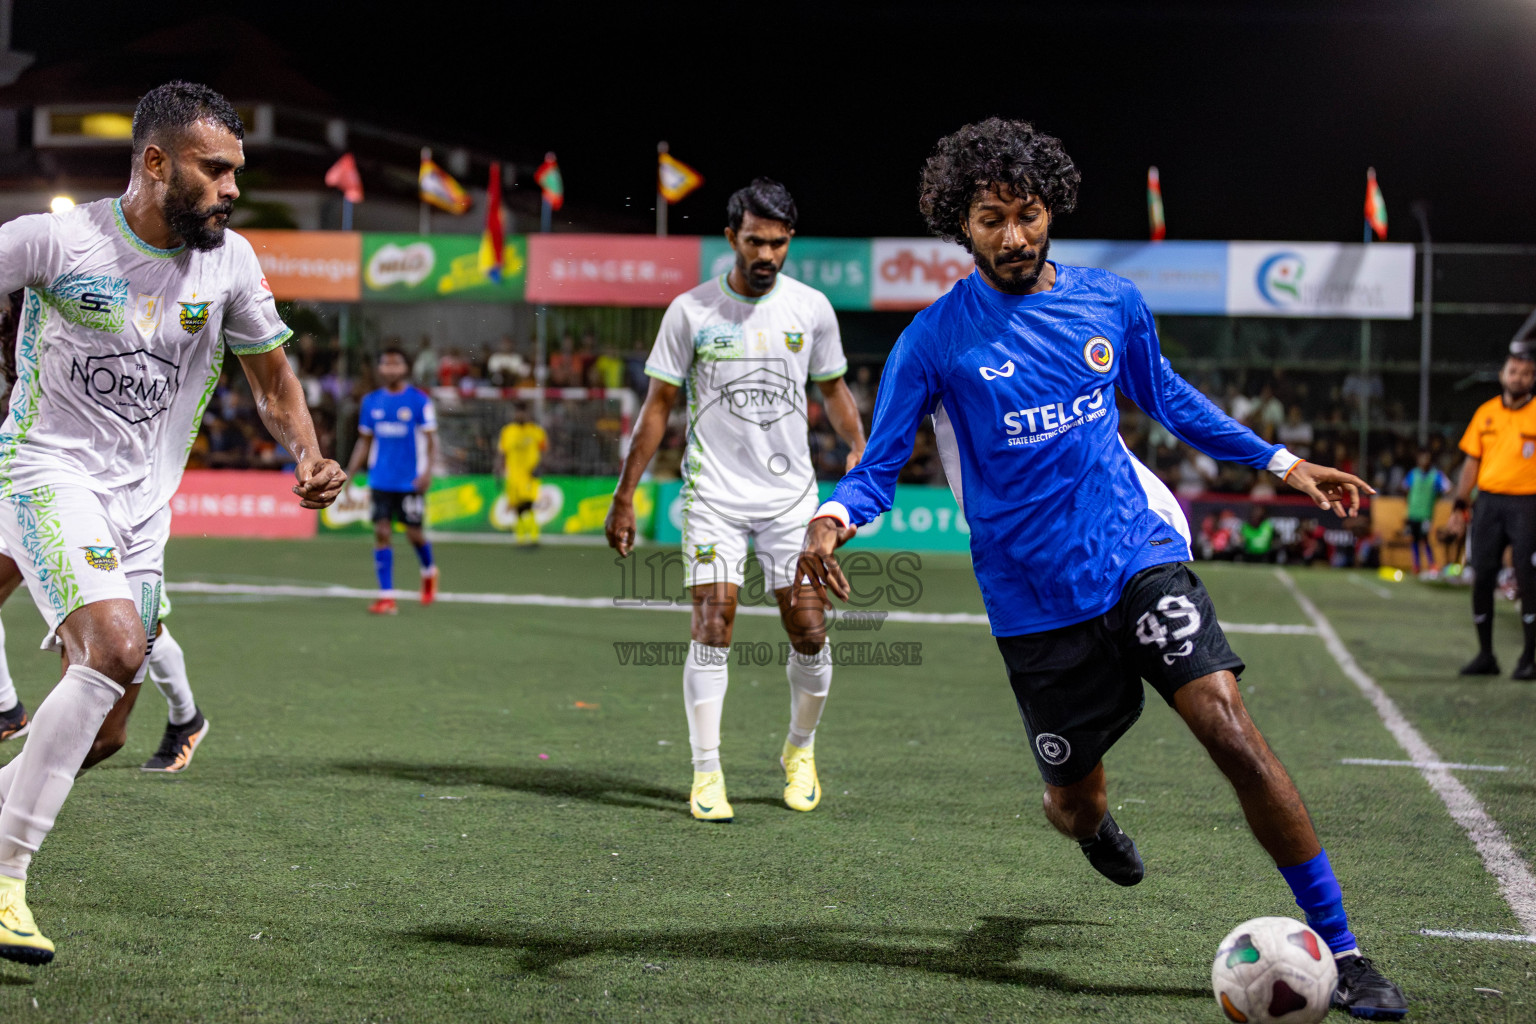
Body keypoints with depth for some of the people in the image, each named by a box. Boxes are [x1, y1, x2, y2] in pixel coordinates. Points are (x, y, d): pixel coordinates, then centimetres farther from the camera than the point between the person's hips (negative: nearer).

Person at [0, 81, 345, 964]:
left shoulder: (230, 262, 4)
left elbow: (272, 376, 15)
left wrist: (310, 456, -3)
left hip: (143, 507, 6)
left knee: (102, 728, 4)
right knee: (118, 649, -28)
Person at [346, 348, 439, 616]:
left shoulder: (419, 400, -4)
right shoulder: (371, 401, 7)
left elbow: (430, 440, -4)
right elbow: (364, 441, 14)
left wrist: (428, 471, -18)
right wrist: (349, 474, 8)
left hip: (411, 481, -3)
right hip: (380, 480, 3)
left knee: (414, 533, 1)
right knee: (381, 532, -5)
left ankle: (429, 571, 34)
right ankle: (386, 597, -4)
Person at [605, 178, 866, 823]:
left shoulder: (811, 308, 3)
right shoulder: (691, 310, -3)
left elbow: (833, 388, 16)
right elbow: (658, 406, 2)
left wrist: (858, 447, -3)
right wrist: (624, 497, 0)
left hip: (791, 495, 2)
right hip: (714, 494, -2)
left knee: (808, 632, 0)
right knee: (713, 626, -12)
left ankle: (800, 749, 25)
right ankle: (706, 774, -5)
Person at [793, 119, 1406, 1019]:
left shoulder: (1111, 301, 4)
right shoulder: (935, 340, -6)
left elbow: (1166, 397, 22)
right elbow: (881, 465, -4)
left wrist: (1281, 461, 21)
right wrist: (834, 520, -27)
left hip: (1139, 555, 1)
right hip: (1035, 599, -1)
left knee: (1232, 731, -18)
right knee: (1072, 800, 8)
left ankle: (1340, 948, -11)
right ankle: (1093, 822, 51)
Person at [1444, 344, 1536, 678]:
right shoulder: (1485, 412, 11)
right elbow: (1472, 463, 15)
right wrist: (1460, 505, 8)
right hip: (1487, 503, 4)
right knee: (1481, 578, 4)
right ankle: (1485, 655, 13)